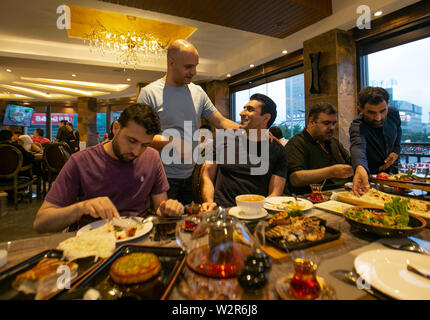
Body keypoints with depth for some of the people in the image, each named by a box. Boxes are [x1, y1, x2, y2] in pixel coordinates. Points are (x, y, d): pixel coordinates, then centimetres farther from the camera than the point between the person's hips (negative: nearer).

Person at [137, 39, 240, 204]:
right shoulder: (149, 93, -7)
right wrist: (171, 141, -23)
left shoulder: (198, 92, 8)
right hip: (163, 178, -4)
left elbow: (221, 122, 5)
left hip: (190, 176, 5)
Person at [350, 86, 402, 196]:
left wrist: (396, 151, -1)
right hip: (370, 176, -4)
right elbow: (358, 146, -51)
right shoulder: (357, 126, -29)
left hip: (392, 170, 5)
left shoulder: (394, 113, -9)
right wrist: (360, 167, -72)